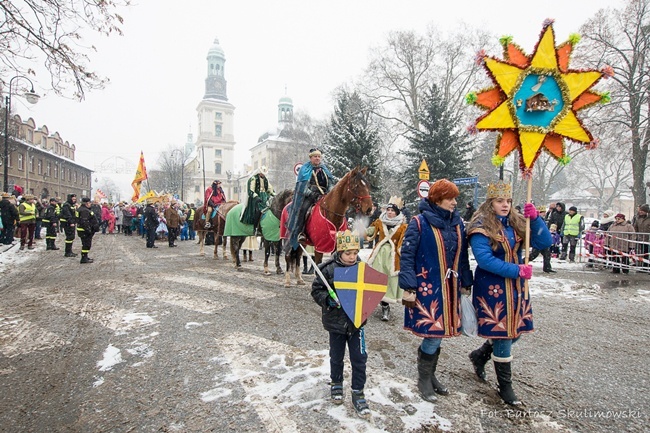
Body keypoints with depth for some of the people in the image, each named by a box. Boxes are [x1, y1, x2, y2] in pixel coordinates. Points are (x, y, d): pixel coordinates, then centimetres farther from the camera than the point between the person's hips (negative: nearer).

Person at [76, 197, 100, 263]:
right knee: (86, 244, -6)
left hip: (86, 230, 11)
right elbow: (84, 221, -26)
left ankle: (85, 257, 28)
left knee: (86, 244, 19)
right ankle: (84, 259, -3)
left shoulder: (85, 209, 15)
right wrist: (88, 230, -25)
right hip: (84, 231, -11)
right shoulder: (84, 210, -19)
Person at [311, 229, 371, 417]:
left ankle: (357, 393, 22)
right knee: (336, 357, 18)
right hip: (335, 322, -1)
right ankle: (336, 383, 43)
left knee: (359, 358, 4)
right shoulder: (328, 269, -13)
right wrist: (328, 300, -21)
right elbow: (316, 290, -6)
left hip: (356, 322, 1)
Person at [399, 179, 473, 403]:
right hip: (426, 289, -6)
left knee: (438, 334, 13)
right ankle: (424, 380, 21)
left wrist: (466, 284, 15)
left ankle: (431, 374, 34)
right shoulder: (419, 223, -10)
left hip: (449, 289, 6)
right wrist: (408, 288, -15)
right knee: (432, 334, -2)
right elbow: (406, 256, -11)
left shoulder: (457, 223, 8)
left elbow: (462, 256, 15)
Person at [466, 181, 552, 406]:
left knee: (516, 331, 14)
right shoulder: (482, 226, -13)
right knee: (502, 333, 1)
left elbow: (544, 243, -2)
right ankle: (505, 387, 20)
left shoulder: (517, 223, 5)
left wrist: (535, 218, -14)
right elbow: (484, 260, -21)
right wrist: (518, 270, -21)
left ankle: (480, 355, 39)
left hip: (516, 286, 7)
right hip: (492, 288, -6)